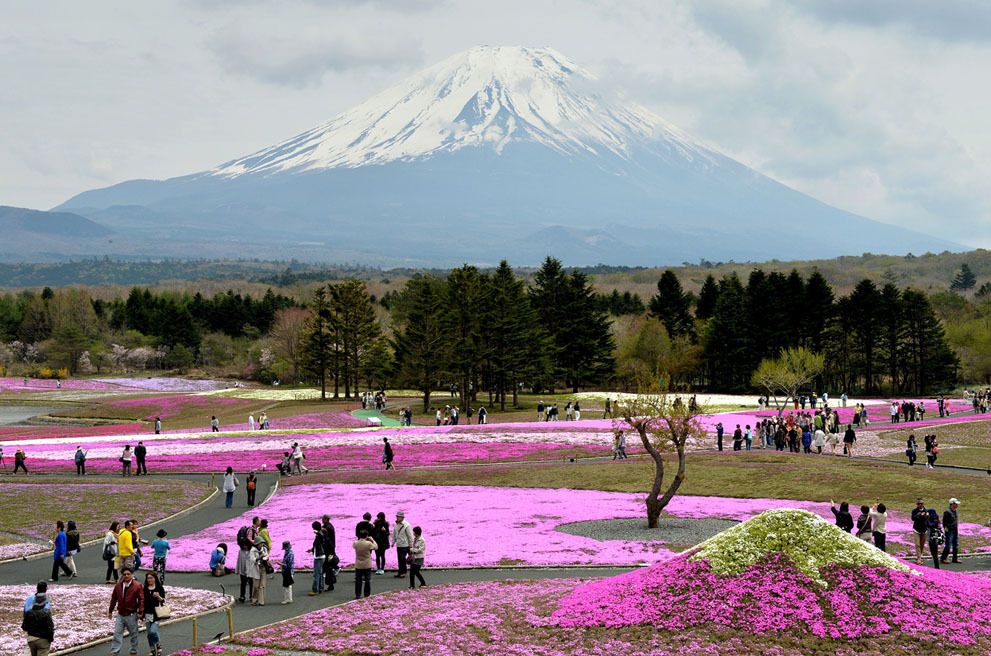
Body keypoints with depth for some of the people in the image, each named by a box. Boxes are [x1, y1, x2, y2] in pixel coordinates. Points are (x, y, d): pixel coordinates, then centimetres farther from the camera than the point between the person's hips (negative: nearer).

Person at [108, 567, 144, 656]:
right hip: (120, 615, 3)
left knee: (133, 634, 9)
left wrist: (140, 611, -13)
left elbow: (141, 599, -8)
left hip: (131, 615, -3)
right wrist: (110, 611, 14)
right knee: (117, 634, -1)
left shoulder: (137, 586, -6)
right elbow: (113, 598, 13)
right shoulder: (118, 585, 6)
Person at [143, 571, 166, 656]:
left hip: (156, 613, -5)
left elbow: (163, 601, -2)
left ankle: (159, 645, 10)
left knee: (153, 631, -16)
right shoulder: (145, 589, 10)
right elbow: (143, 601, 16)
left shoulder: (160, 588, -1)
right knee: (148, 633, 4)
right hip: (147, 613, 5)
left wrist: (158, 597, -23)